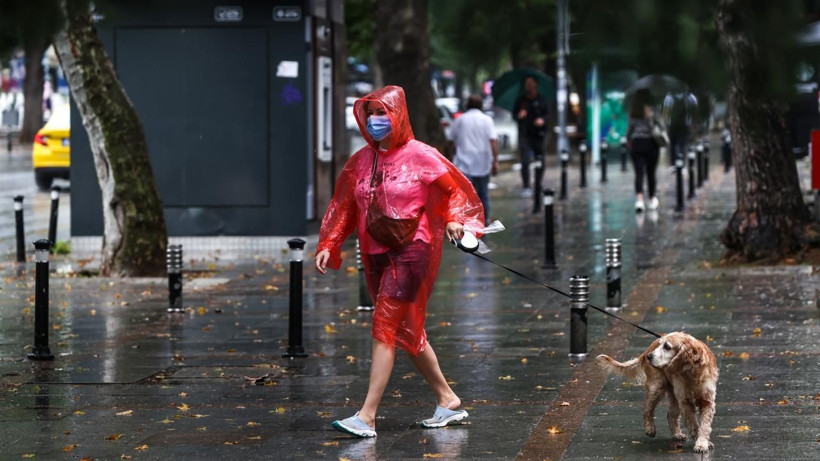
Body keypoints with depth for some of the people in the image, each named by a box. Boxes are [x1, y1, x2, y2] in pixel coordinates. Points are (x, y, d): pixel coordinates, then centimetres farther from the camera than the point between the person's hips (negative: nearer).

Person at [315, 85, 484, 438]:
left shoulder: (420, 156, -6)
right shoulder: (361, 161, 9)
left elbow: (454, 189, 0)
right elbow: (343, 207, 11)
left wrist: (453, 220, -18)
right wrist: (328, 245, 3)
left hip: (410, 251, -7)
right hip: (375, 254, 7)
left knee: (385, 327, -13)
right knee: (406, 332, 12)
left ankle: (367, 416, -16)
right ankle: (447, 400, 26)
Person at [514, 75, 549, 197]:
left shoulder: (541, 100, 6)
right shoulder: (521, 100, 7)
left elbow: (548, 114, 7)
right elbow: (515, 115, 13)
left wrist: (542, 119, -14)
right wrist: (519, 115, -10)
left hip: (538, 134, 1)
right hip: (524, 135, -1)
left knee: (540, 162, 4)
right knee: (525, 161, -9)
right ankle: (526, 187, -4)